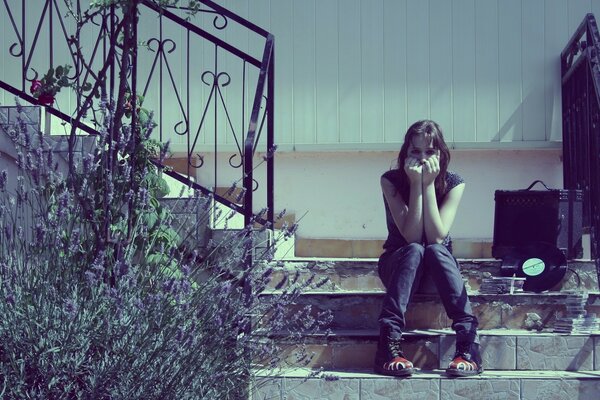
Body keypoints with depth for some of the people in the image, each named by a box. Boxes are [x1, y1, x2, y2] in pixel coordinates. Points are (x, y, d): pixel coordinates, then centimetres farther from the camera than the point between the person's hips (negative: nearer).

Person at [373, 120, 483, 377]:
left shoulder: (453, 183, -10)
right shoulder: (391, 181, -13)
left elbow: (437, 236, -22)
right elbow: (412, 236, -23)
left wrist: (428, 184, -26)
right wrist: (416, 184, -27)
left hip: (438, 264, 1)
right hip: (399, 262, -1)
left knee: (434, 250, -33)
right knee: (415, 250, -34)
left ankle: (468, 346, -42)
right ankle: (388, 344, -44)